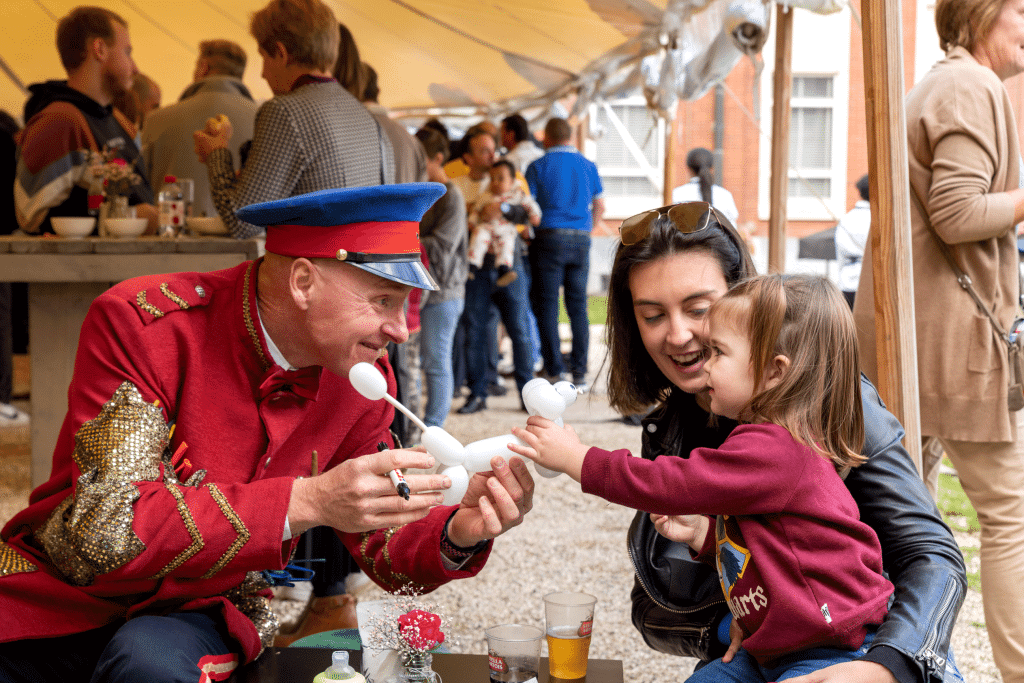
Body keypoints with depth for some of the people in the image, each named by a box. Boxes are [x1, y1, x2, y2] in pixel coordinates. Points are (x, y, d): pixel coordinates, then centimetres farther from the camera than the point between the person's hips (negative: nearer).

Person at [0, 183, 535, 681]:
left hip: (194, 616, 3)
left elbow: (386, 547, 4)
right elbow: (103, 535, -26)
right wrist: (304, 502, -34)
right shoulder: (140, 321, -19)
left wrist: (458, 534, -18)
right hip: (56, 599, -2)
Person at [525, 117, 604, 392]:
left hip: (550, 237, -3)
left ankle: (554, 372, -2)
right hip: (581, 239, 3)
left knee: (547, 307, 1)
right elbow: (599, 207, 12)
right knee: (578, 307, 7)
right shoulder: (588, 165, 9)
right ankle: (579, 373, 6)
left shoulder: (538, 166, -1)